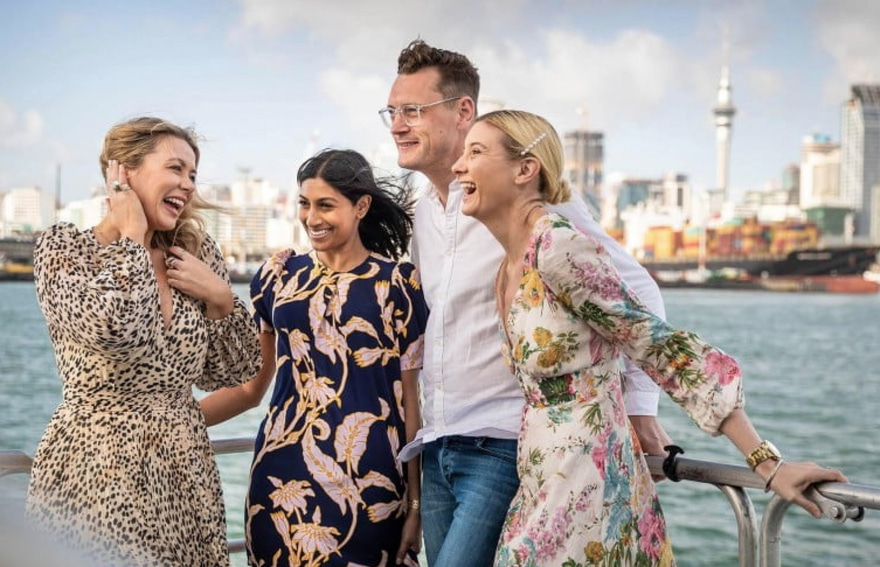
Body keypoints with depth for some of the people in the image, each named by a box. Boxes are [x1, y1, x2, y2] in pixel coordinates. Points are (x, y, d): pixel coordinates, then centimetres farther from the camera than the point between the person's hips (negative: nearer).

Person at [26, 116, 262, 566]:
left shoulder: (195, 254, 8)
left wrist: (219, 297, -5)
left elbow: (236, 372, 10)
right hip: (97, 470, -5)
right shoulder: (64, 246, -5)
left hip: (186, 471, 5)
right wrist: (133, 235, -12)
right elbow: (116, 327, -26)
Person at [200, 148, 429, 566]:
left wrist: (417, 502, -1)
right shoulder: (278, 275, 6)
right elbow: (249, 385, 11)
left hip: (369, 481, -2)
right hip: (283, 477, 3)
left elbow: (410, 399, 0)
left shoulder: (398, 283, -1)